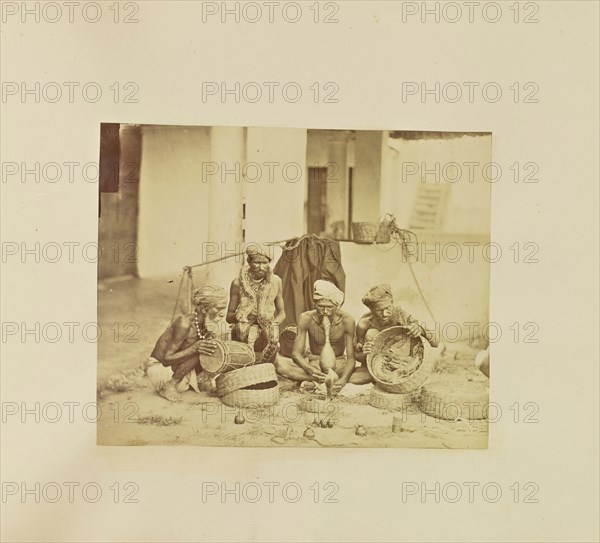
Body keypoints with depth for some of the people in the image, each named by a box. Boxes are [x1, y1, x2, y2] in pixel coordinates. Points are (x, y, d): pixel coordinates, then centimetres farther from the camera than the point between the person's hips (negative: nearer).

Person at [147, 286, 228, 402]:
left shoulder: (208, 324, -8)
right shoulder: (184, 323, -29)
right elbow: (166, 359, -27)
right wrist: (195, 348, -39)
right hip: (159, 367, -8)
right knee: (198, 353, -27)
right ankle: (168, 386, -15)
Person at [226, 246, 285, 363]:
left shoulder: (275, 281, 2)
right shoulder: (238, 283, -2)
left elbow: (281, 312, 11)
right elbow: (228, 317, 5)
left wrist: (275, 323, -11)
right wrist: (236, 316, -19)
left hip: (267, 329, 1)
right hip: (244, 330, -1)